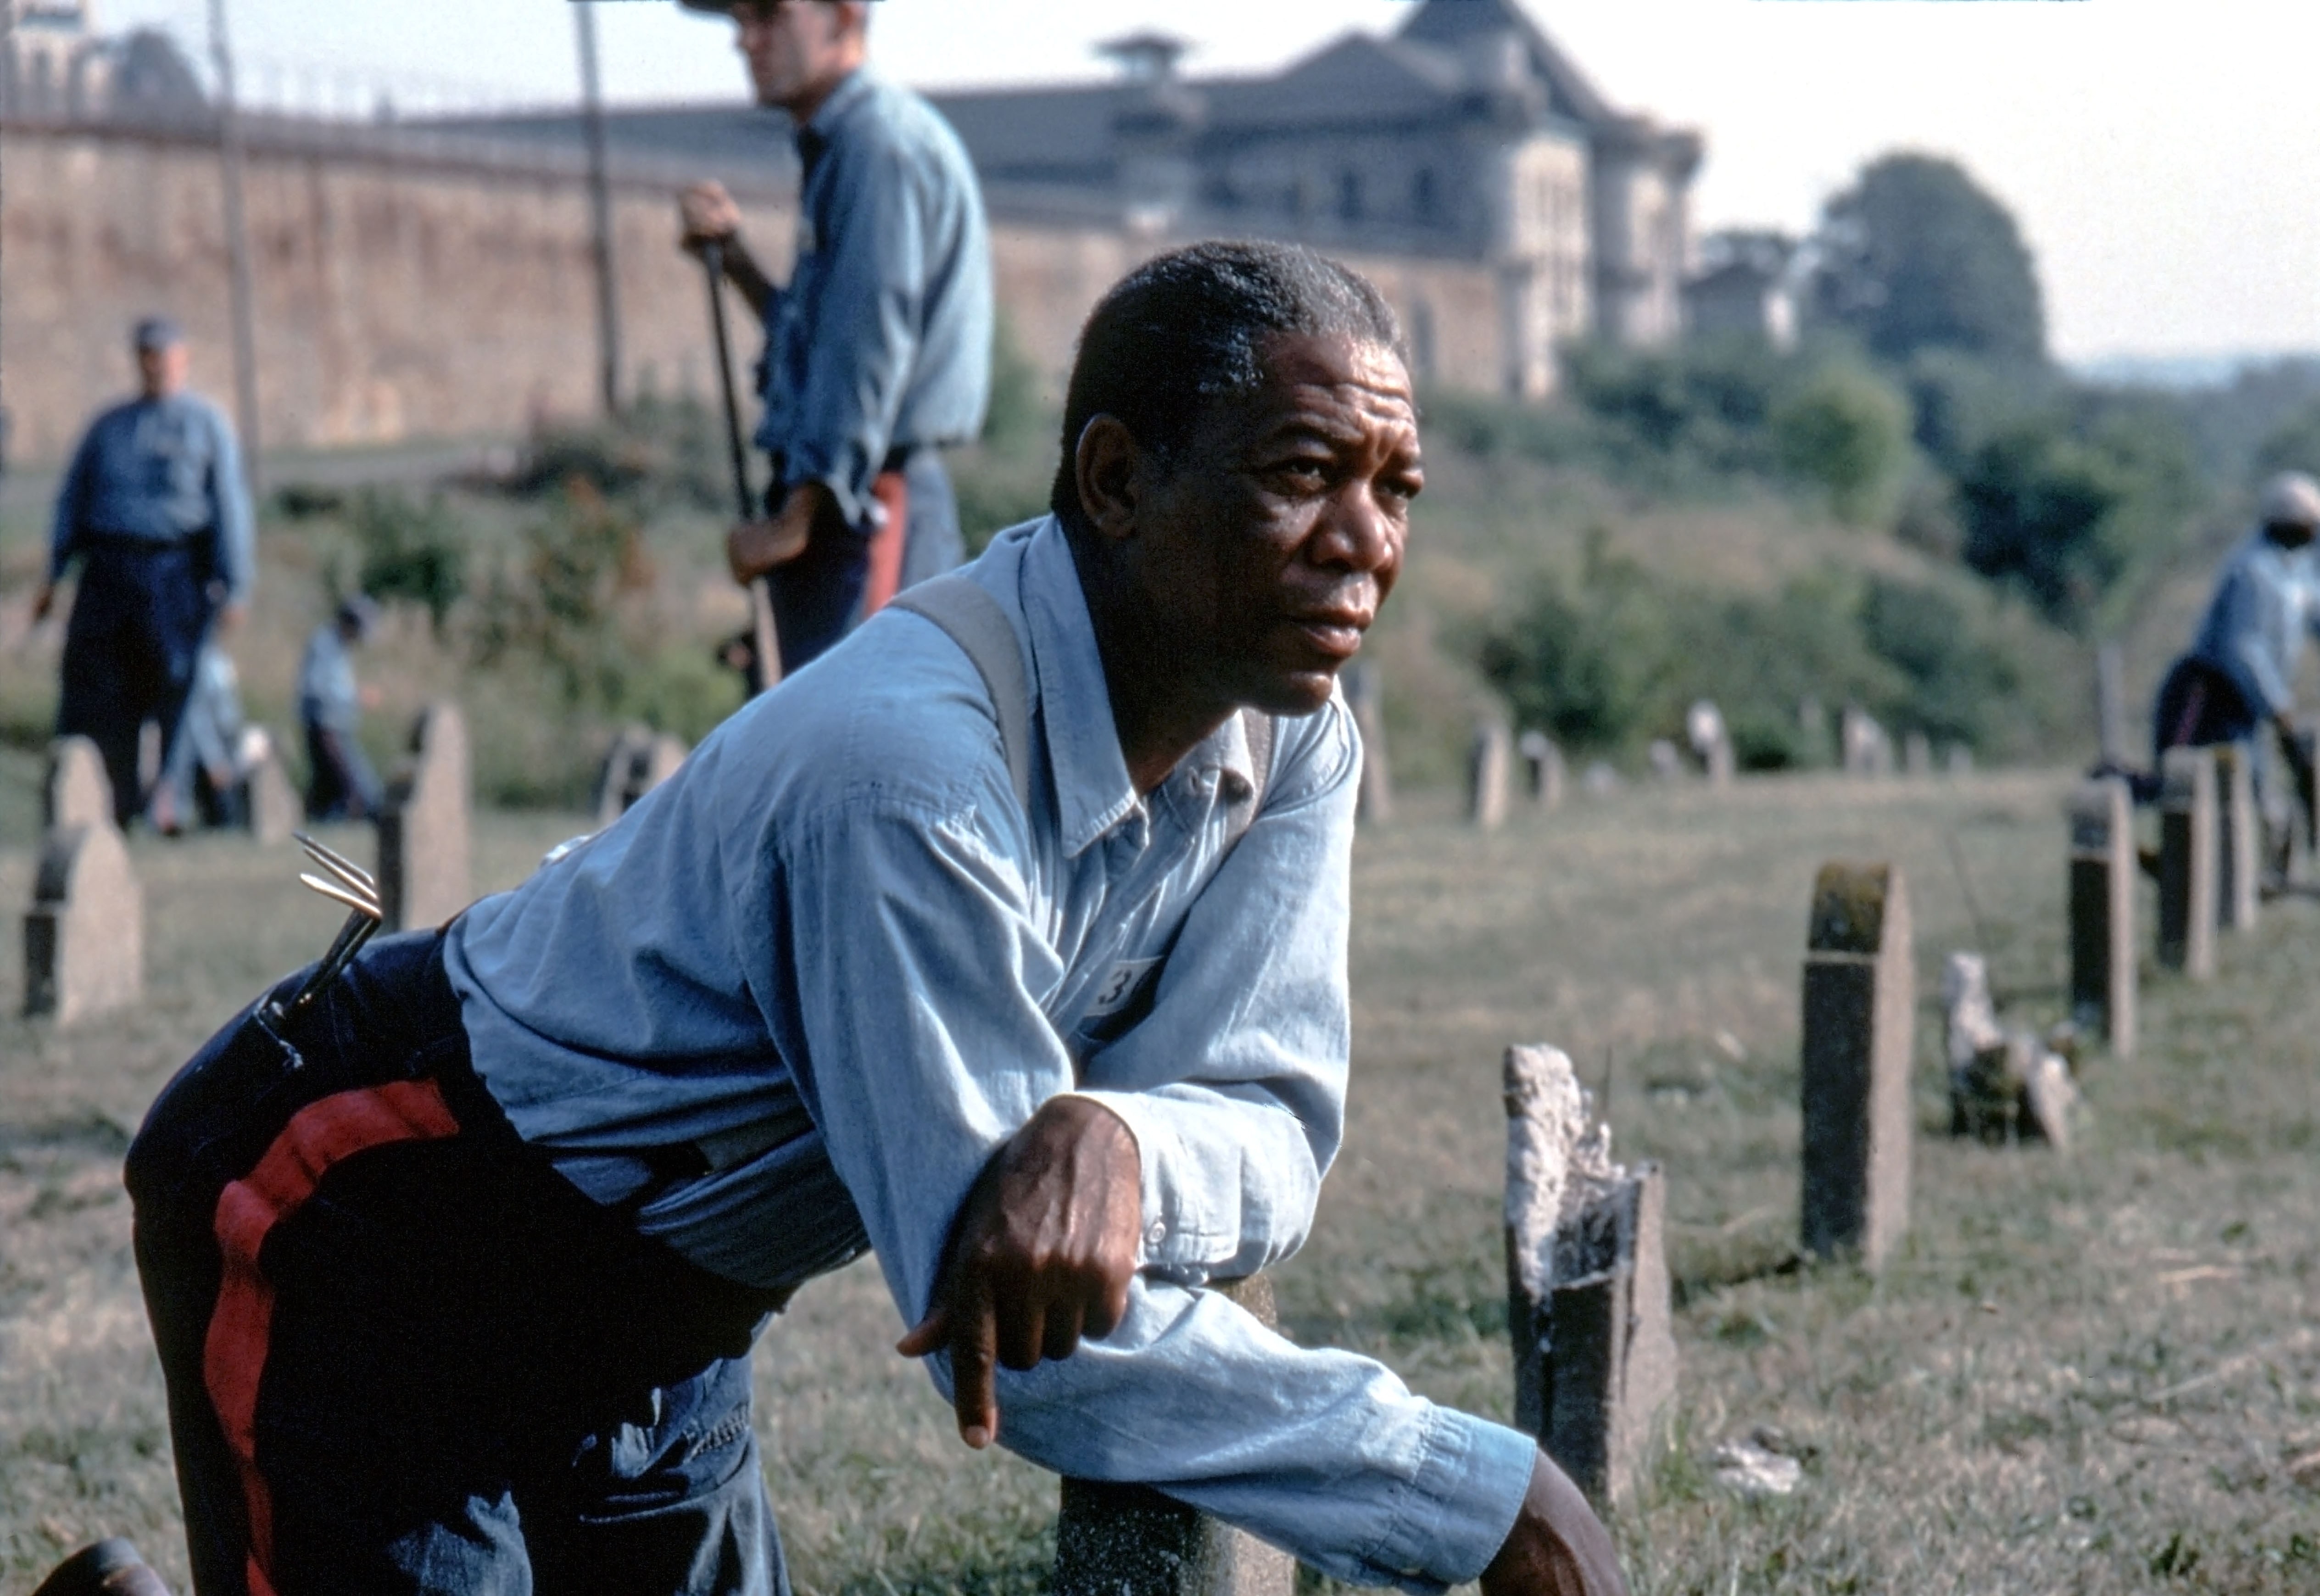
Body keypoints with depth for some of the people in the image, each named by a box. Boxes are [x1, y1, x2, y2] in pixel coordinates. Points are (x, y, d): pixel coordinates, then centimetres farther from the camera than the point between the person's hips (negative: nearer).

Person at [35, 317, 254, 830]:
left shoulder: (206, 423, 9)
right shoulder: (108, 426, 18)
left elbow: (230, 505, 4)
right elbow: (72, 499, 19)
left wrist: (234, 587, -4)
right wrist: (53, 577, 11)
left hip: (175, 574, -3)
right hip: (108, 570, 3)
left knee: (175, 690, -4)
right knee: (91, 689, -4)